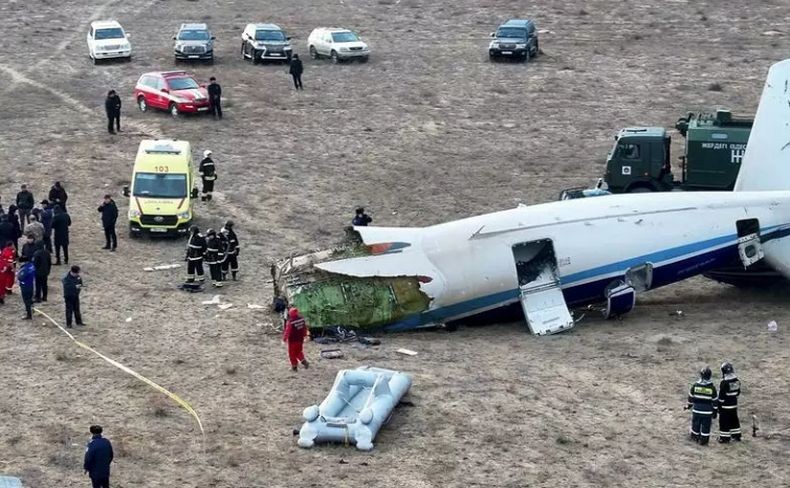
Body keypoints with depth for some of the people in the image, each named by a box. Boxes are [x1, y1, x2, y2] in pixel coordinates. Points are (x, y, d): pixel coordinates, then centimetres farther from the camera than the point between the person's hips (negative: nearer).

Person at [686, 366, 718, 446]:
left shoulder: (695, 385, -6)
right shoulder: (712, 387, -8)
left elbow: (691, 397, 4)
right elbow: (715, 400, -3)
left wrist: (689, 405, 20)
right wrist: (714, 411, 7)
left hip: (696, 410, 2)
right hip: (707, 411, -2)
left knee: (696, 424, 16)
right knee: (705, 426, 6)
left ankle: (695, 438, 26)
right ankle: (703, 440, 8)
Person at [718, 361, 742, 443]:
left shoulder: (724, 382, -21)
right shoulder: (736, 380, 1)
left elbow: (721, 396, -18)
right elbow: (738, 392, 12)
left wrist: (719, 406, -10)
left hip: (725, 406, -7)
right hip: (734, 404, 7)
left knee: (724, 421, 1)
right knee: (734, 419, 18)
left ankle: (724, 437, 4)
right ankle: (736, 436, 25)